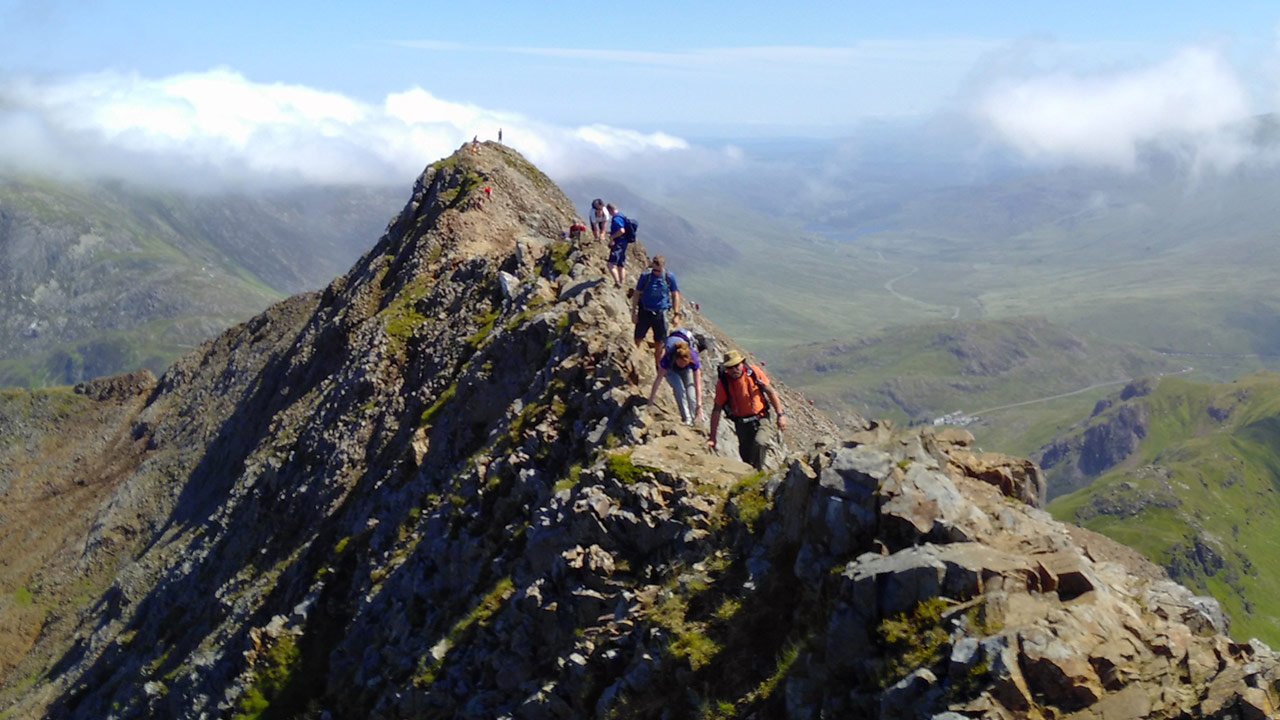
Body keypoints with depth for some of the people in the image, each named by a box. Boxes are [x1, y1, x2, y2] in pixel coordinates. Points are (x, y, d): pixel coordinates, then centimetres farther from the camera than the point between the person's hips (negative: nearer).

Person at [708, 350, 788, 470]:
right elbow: (717, 409, -10)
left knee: (760, 443, -28)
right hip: (741, 423, 1)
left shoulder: (754, 372, -13)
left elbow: (771, 392, -1)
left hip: (760, 418, -1)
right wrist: (712, 437, -10)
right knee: (746, 457, 6)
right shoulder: (723, 382, -14)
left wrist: (780, 415, -4)